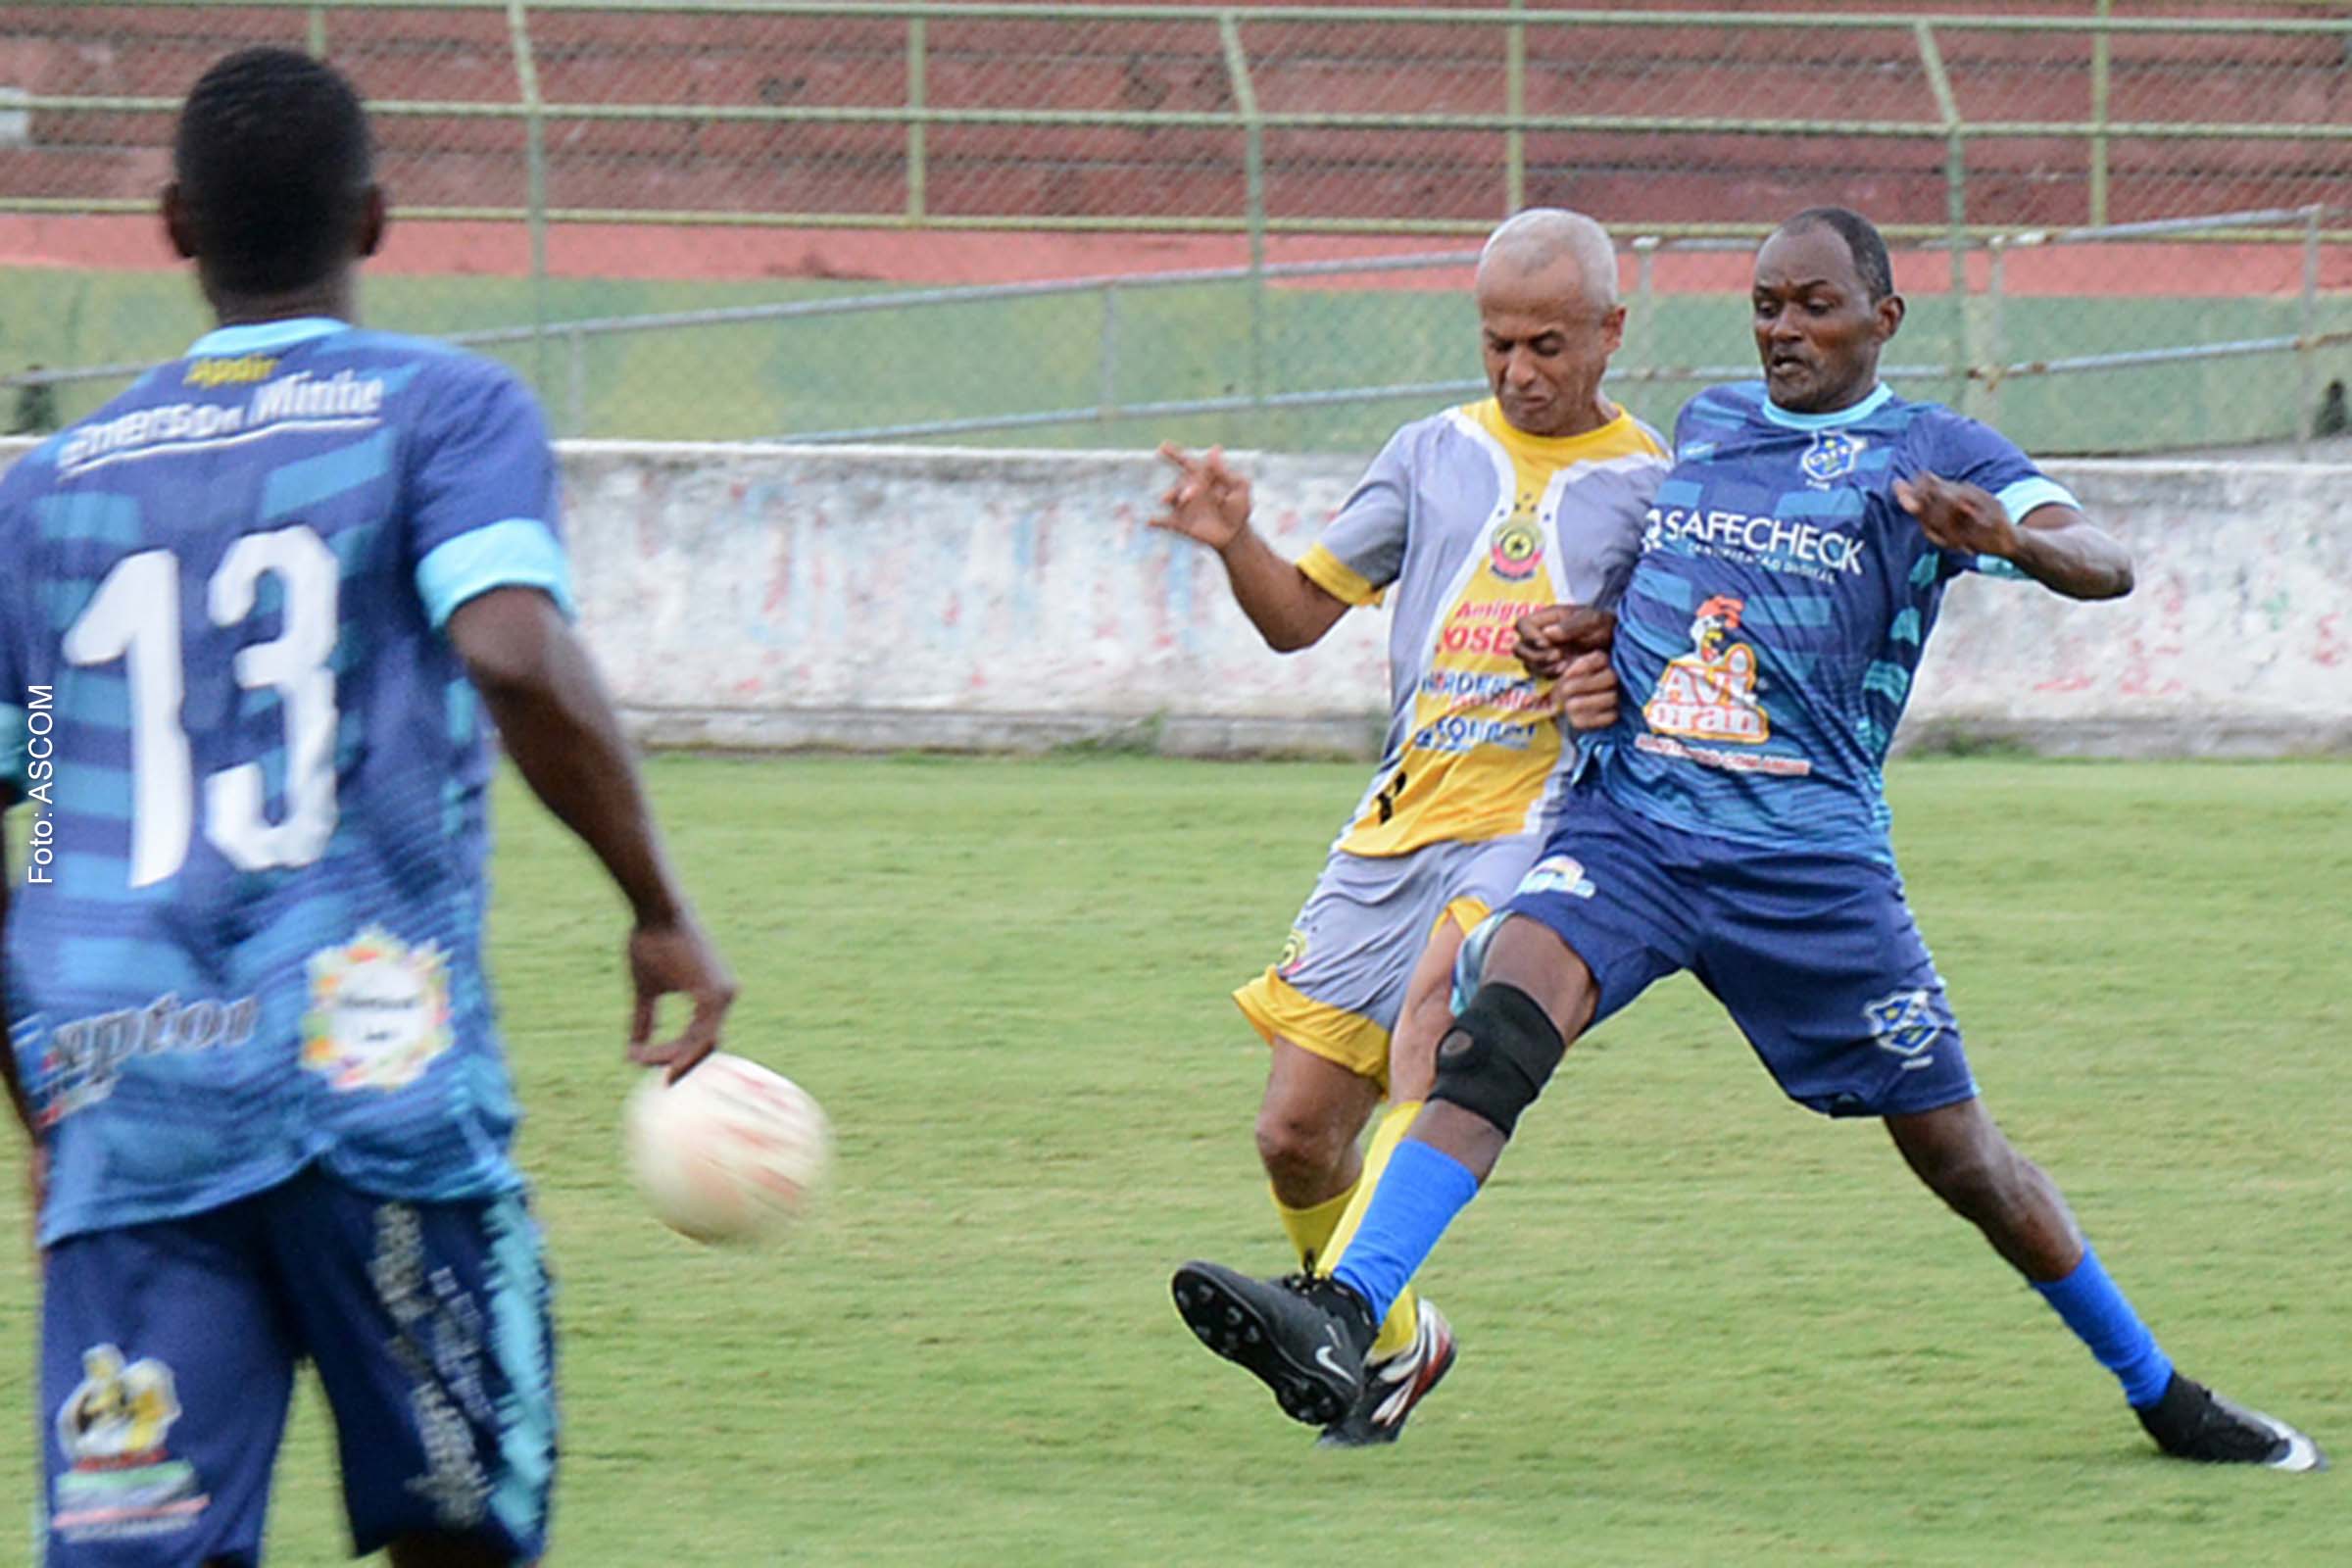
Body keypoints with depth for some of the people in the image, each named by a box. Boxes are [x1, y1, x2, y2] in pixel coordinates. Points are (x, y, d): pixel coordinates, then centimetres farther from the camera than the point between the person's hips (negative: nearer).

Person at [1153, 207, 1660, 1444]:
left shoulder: (1653, 484, 6)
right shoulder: (1437, 454, 15)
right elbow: (1299, 614, 17)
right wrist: (1232, 543, -3)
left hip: (1540, 824, -5)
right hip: (1398, 827, 5)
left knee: (1436, 998, -35)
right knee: (1295, 1133, 0)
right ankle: (1395, 1346, 26)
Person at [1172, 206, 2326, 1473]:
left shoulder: (1932, 454, 3)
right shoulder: (1703, 425, 18)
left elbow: (2103, 565, -12)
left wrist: (2009, 538, -34)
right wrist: (1564, 633, 11)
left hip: (1811, 860, -2)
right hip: (1629, 827, 2)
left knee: (1957, 1152, 4)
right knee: (1497, 1022, -25)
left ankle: (2160, 1393, 25)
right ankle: (1340, 1321, -38)